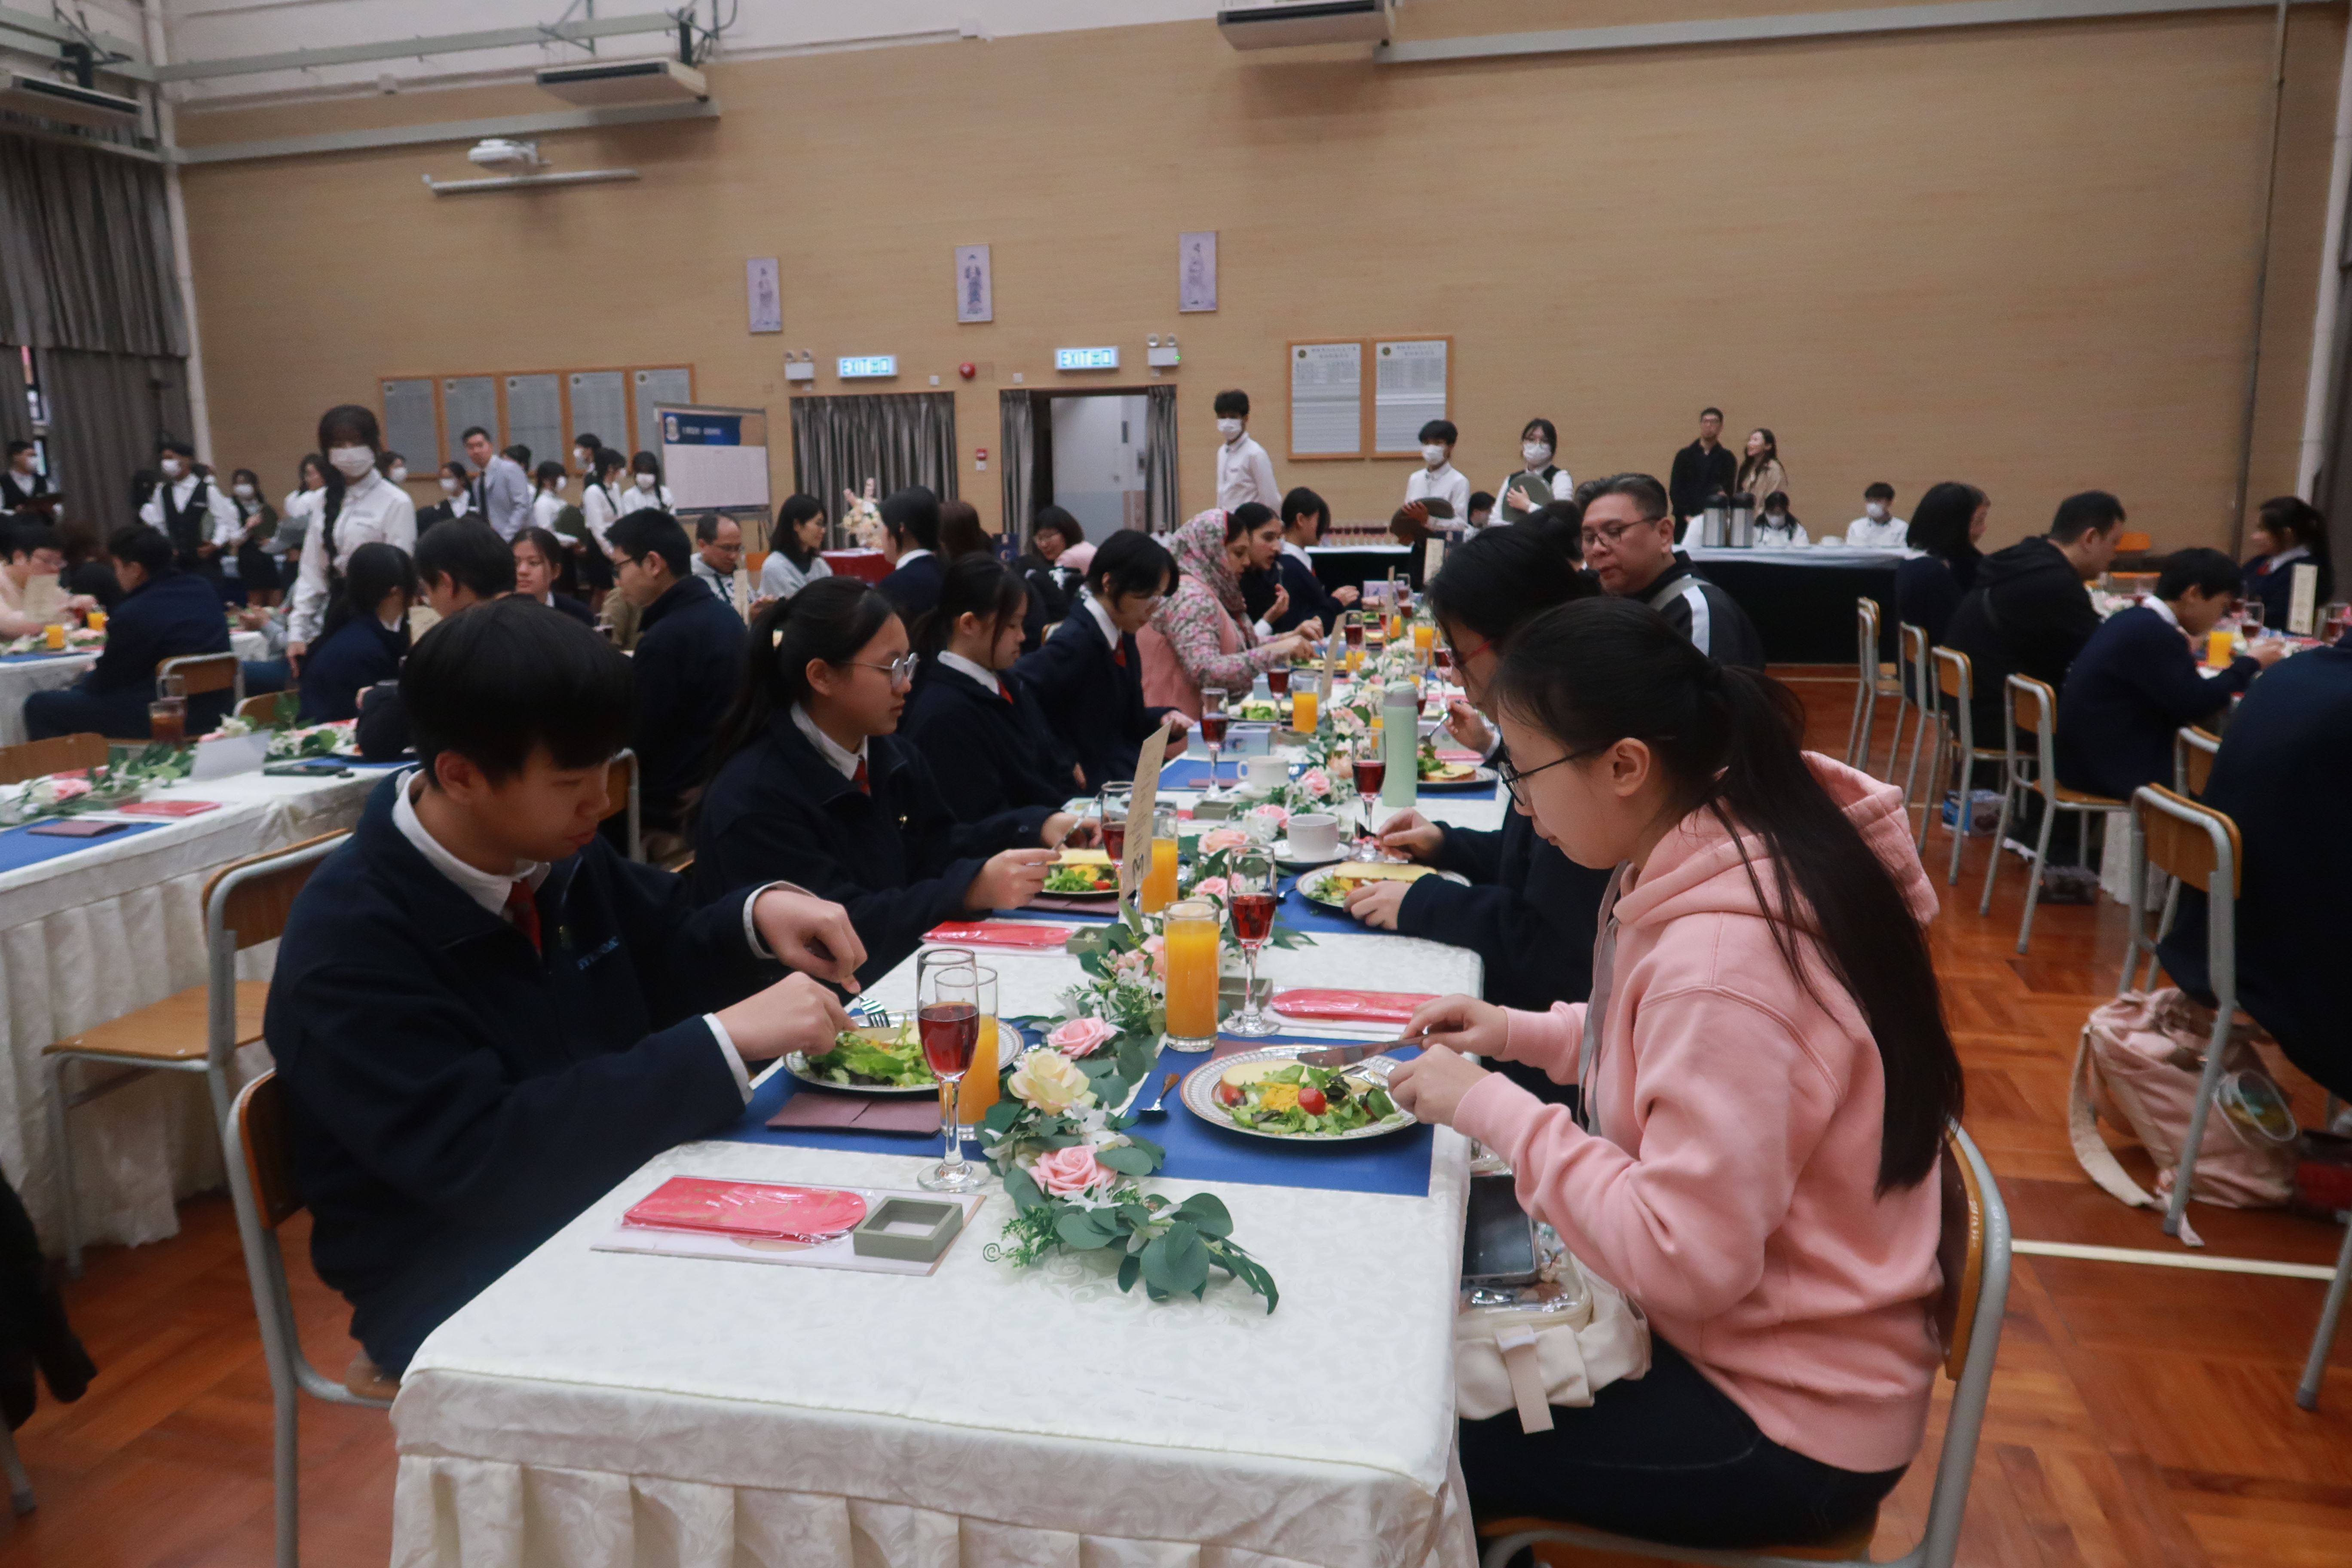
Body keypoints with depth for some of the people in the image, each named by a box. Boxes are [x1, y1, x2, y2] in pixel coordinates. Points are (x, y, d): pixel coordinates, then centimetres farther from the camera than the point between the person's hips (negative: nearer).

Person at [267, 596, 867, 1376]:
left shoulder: (554, 848, -1)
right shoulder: (348, 941, -21)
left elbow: (663, 959, 14)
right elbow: (475, 1156, -29)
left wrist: (760, 915, -9)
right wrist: (726, 1041, -33)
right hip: (458, 1286, -6)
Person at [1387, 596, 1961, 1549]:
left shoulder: (1721, 956, -32)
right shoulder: (1736, 844, -3)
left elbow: (1687, 1260, -32)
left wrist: (1490, 1107, -24)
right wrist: (1525, 1035, 3)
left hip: (1783, 1425, -8)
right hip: (1733, 1327, 8)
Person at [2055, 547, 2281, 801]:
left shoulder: (2134, 619, 10)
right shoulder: (2154, 632, -19)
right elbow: (2196, 703, -17)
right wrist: (2250, 663, -4)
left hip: (2094, 756, 9)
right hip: (2113, 766, -9)